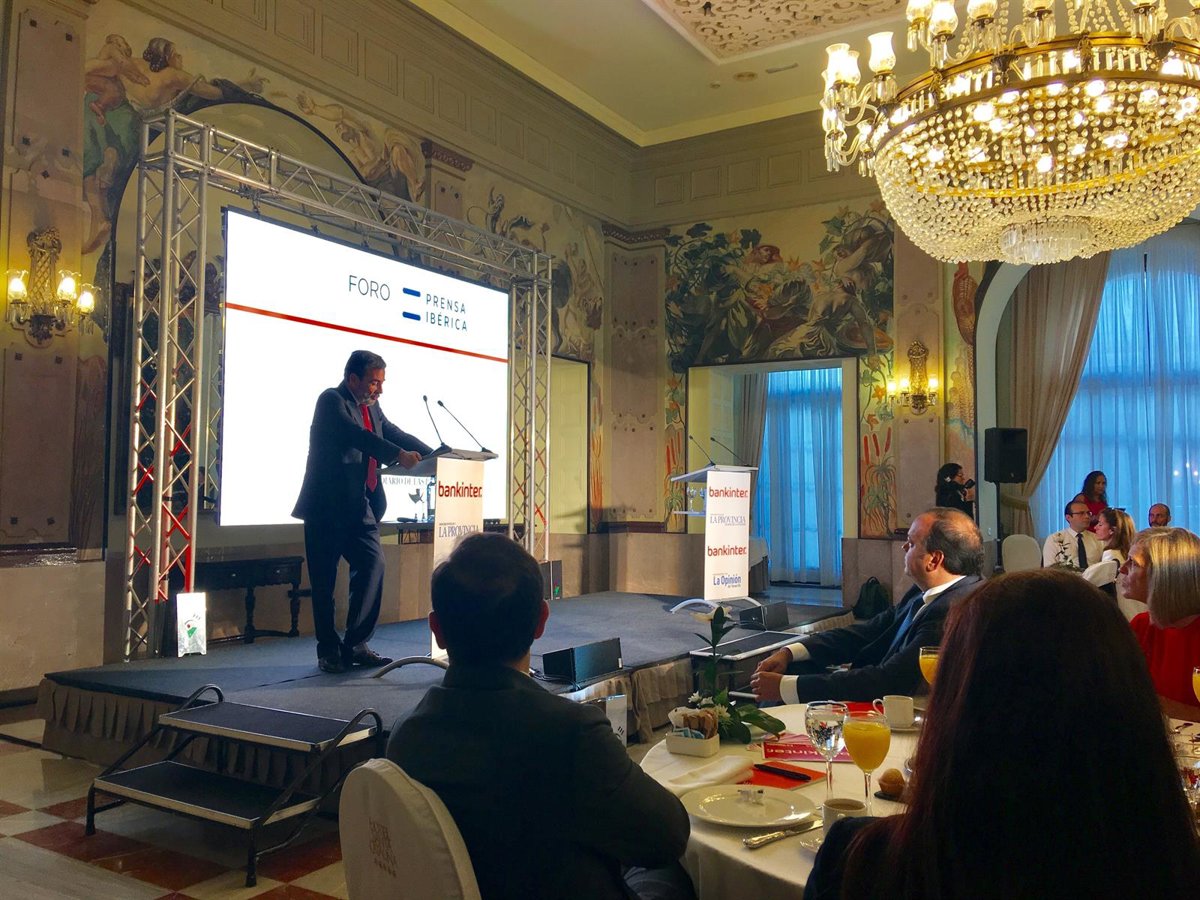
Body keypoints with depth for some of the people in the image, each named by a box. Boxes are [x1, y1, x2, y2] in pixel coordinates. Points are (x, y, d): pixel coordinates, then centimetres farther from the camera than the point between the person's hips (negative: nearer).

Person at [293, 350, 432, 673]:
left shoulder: (371, 407, 15)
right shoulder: (331, 401, -9)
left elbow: (396, 435, 13)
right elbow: (358, 436, -23)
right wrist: (399, 455, -30)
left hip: (360, 509, 7)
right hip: (327, 507, -7)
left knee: (373, 567, -1)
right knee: (325, 580, 2)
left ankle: (356, 644, 9)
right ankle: (328, 649, 15)